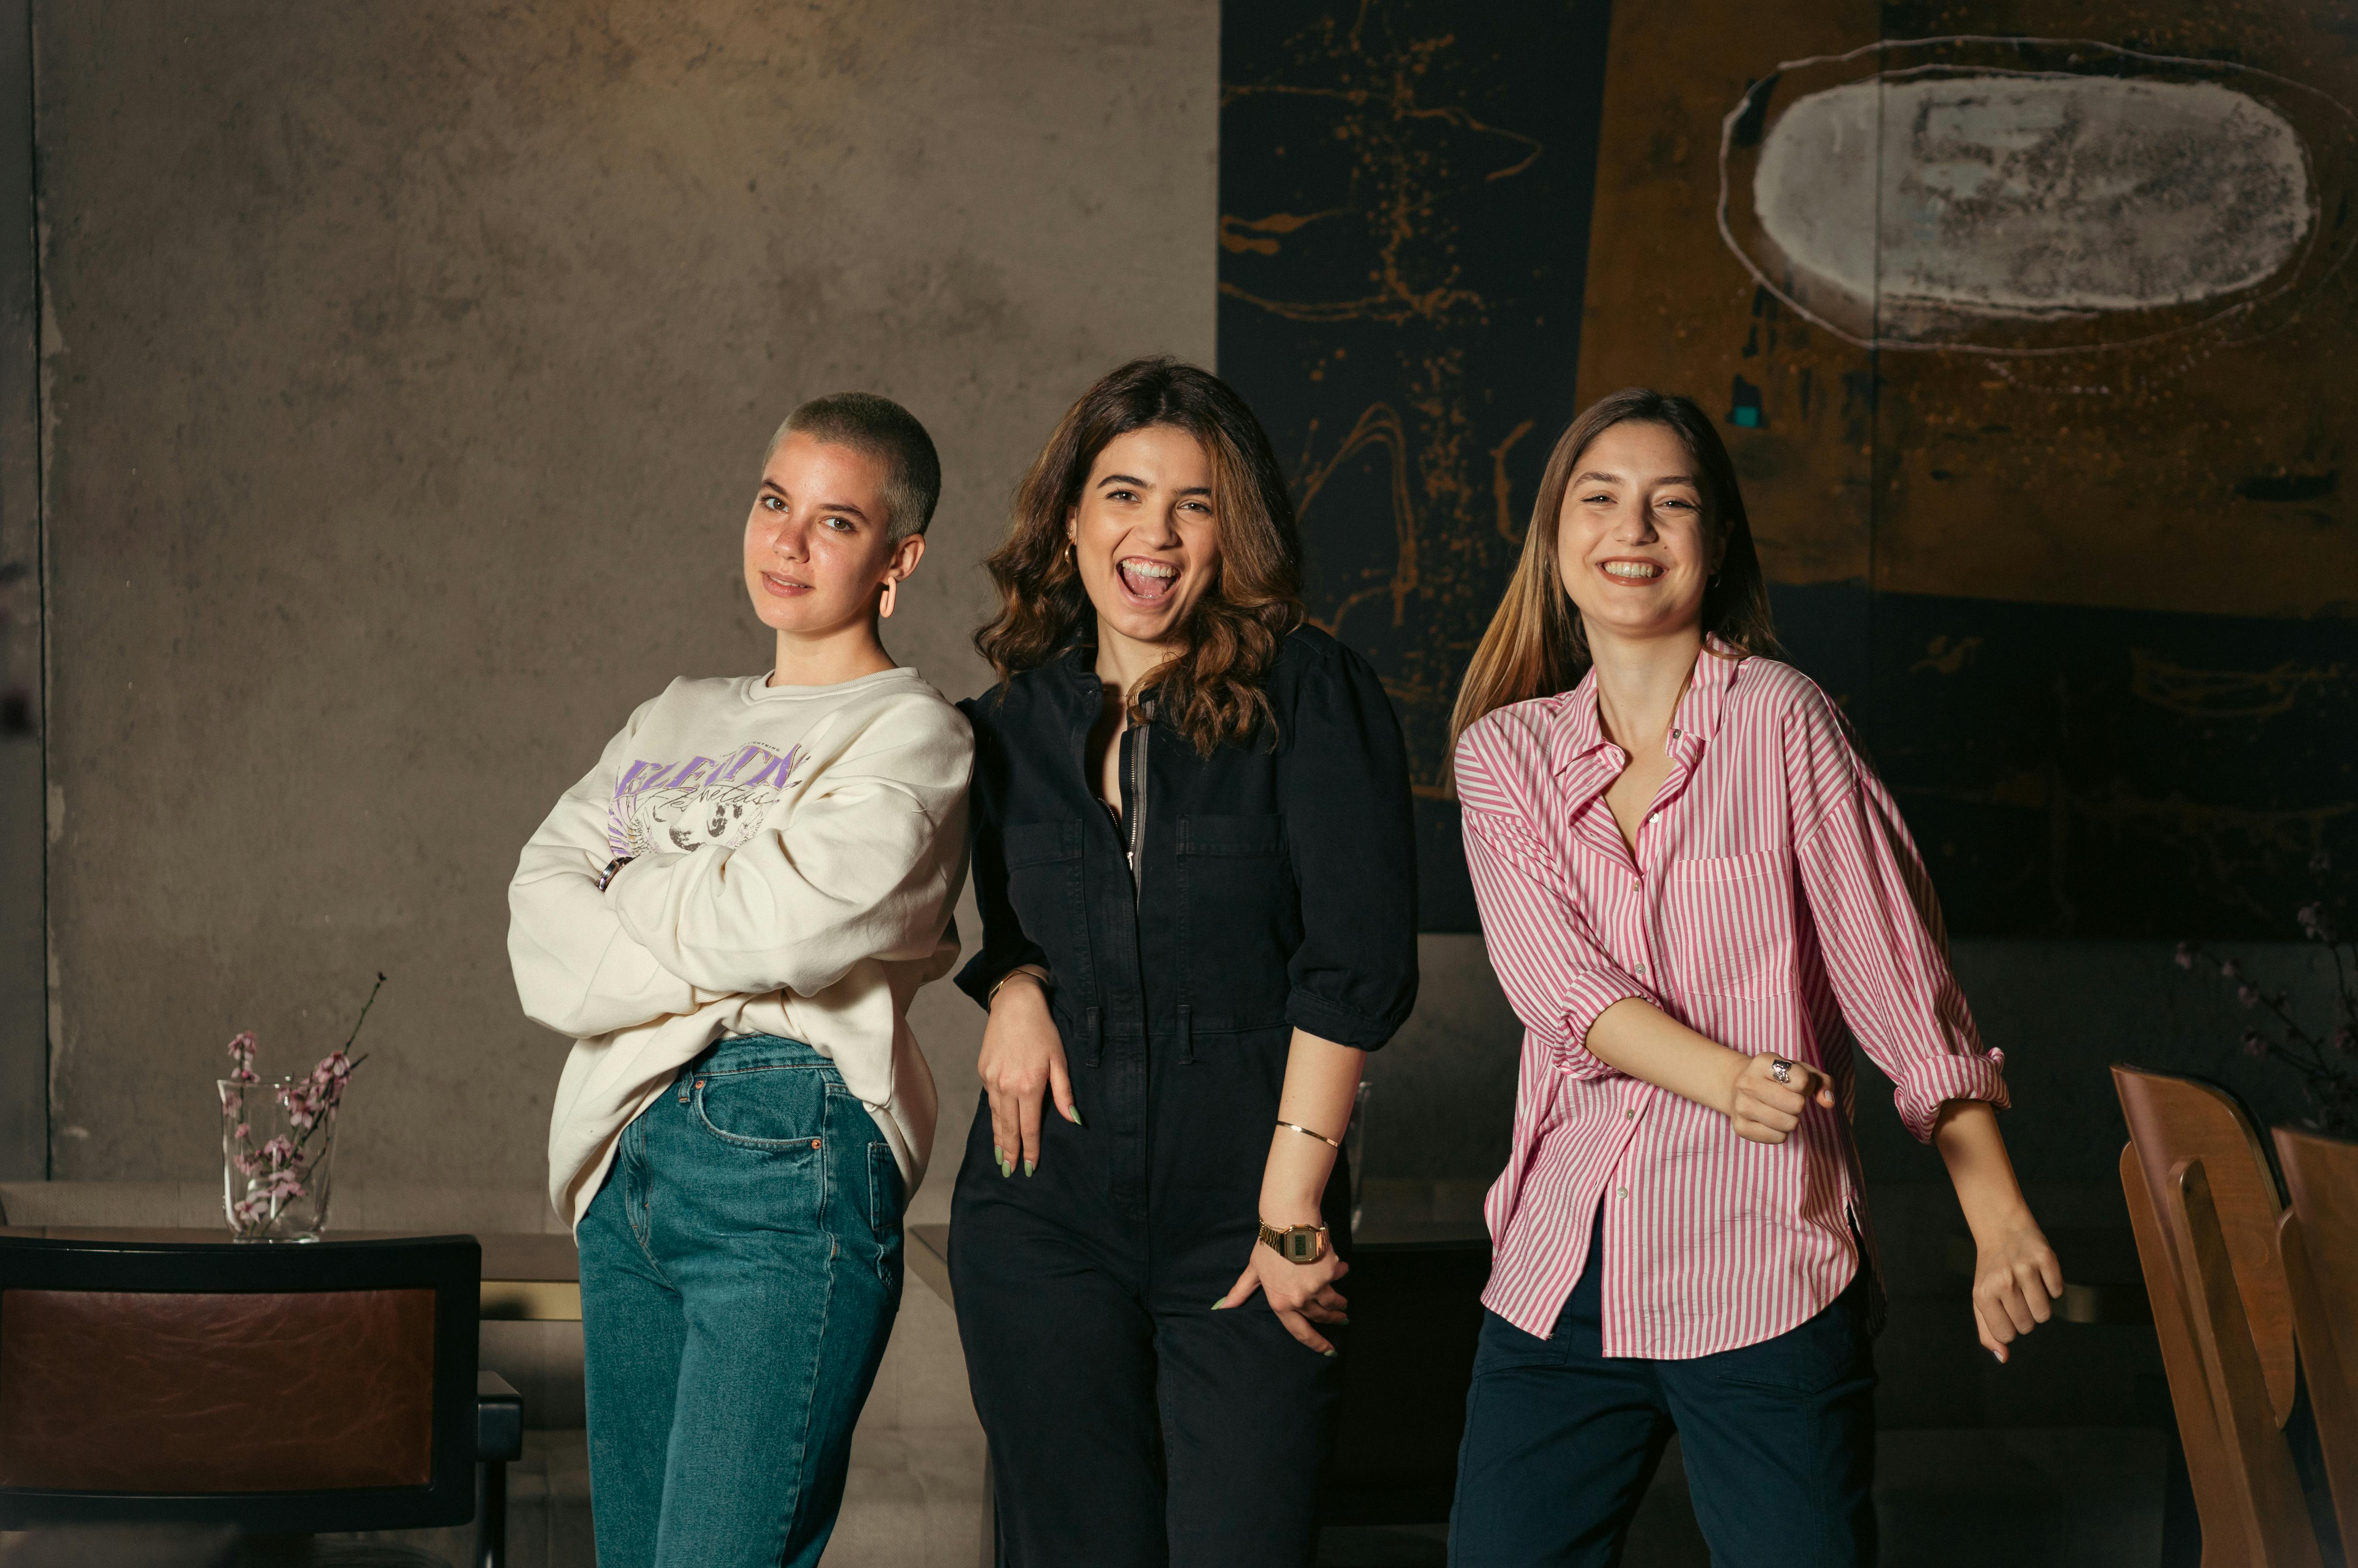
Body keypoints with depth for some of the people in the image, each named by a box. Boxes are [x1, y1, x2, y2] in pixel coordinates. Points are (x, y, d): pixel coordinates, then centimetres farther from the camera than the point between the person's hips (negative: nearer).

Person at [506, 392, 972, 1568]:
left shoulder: (911, 734, -1)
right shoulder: (678, 719, 20)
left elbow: (771, 921, -15)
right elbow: (538, 898, 8)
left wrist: (629, 891, 4)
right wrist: (688, 979, -9)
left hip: (788, 1169, -7)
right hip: (627, 1161, 7)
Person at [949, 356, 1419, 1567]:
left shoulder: (1311, 697, -4)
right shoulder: (1009, 722, 9)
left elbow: (1360, 963, -10)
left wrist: (1292, 1215, -13)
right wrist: (1011, 985, 0)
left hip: (1242, 1226, -3)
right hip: (1044, 1216, 3)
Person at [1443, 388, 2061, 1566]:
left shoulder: (1781, 721, -2)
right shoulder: (1503, 752, 7)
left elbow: (1897, 975, -2)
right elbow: (1559, 981, -6)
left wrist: (1998, 1219, -7)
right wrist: (1728, 1079, -23)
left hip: (1764, 1265, -3)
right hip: (1562, 1273, 3)